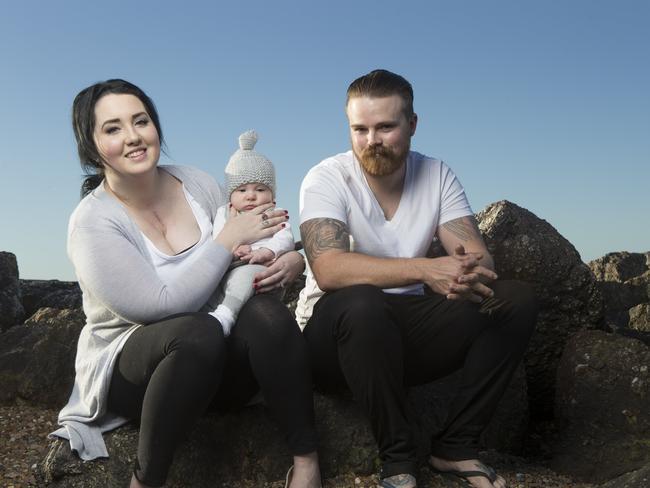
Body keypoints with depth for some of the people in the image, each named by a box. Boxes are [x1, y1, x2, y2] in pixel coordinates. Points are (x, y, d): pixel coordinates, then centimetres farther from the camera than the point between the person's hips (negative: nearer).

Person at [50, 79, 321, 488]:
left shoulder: (198, 184, 0)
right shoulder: (92, 222, -15)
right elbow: (161, 304, -24)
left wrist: (292, 261, -16)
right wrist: (228, 238, -19)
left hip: (218, 363, 4)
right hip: (128, 372, -4)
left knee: (266, 312, -27)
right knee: (199, 332, -37)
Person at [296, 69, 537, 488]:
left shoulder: (439, 177, 0)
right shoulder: (327, 179, -12)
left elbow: (479, 255, -10)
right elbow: (328, 269, -29)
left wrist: (472, 273, -35)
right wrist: (426, 270, -39)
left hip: (411, 329, 4)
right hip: (338, 333, -4)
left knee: (516, 300, -14)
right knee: (361, 303, -38)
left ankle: (456, 447, -8)